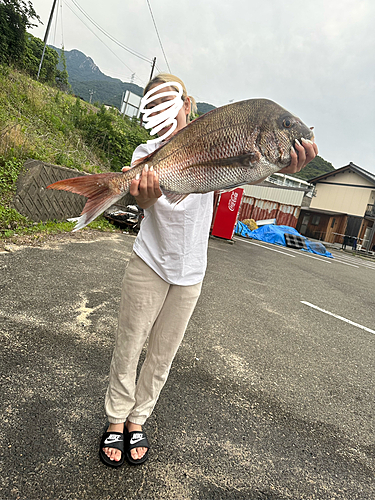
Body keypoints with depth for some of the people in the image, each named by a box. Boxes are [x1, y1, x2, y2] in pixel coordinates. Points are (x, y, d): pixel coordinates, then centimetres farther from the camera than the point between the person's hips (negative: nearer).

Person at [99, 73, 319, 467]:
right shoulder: (147, 152, -1)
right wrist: (147, 193, -45)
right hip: (149, 262, 0)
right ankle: (116, 419, 30)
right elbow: (144, 202, -20)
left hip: (189, 272, 1)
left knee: (162, 355, 11)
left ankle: (138, 420, 33)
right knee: (129, 346, 7)